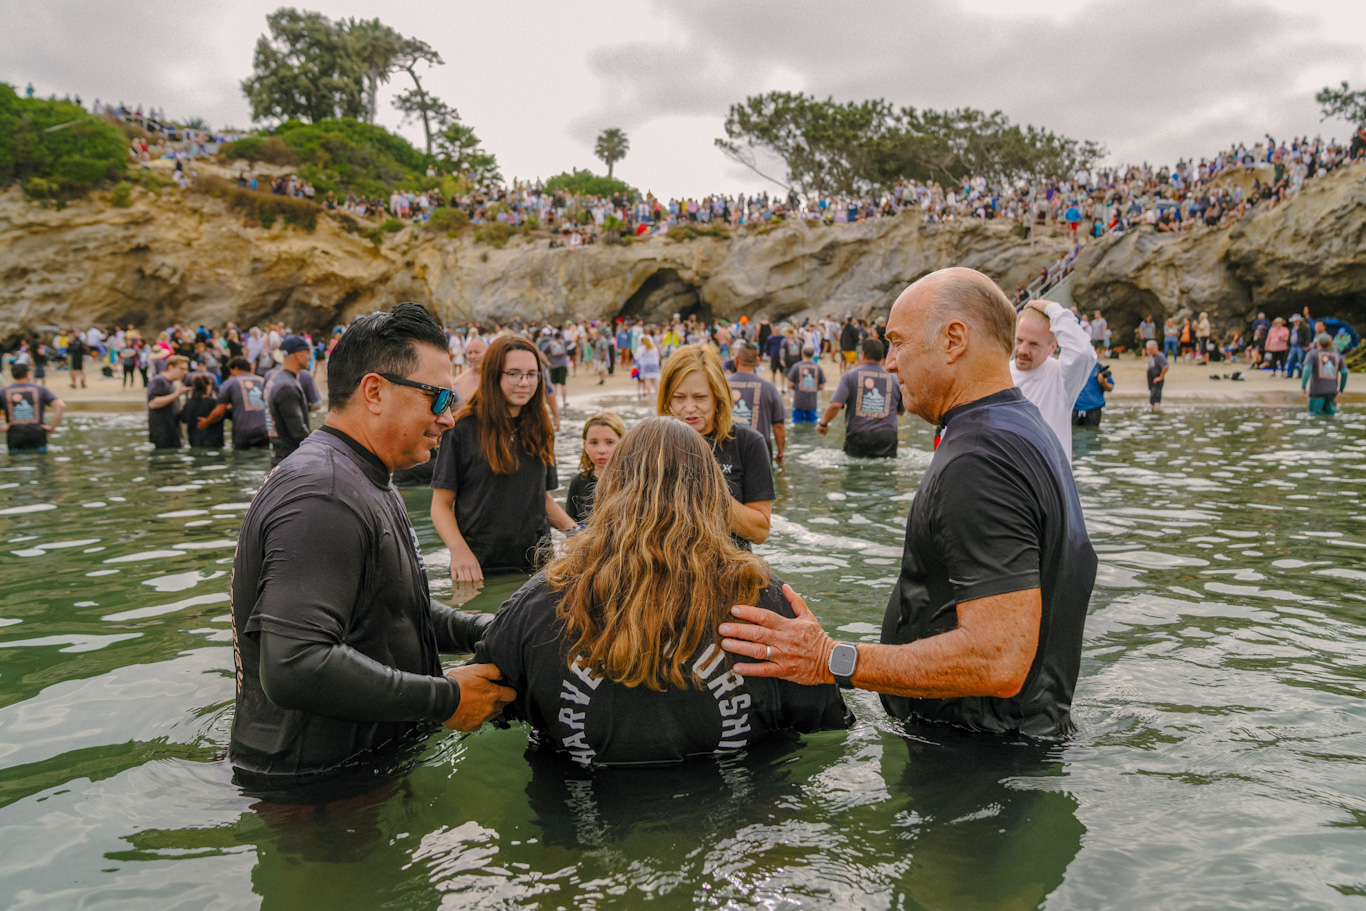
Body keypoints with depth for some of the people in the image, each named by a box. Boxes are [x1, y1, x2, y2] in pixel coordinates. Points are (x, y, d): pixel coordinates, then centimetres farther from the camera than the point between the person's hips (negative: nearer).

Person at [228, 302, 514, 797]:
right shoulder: (322, 496, -24)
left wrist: (488, 631, 4)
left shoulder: (365, 484, 13)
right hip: (314, 786, -9)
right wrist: (445, 698, -24)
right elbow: (295, 667, -33)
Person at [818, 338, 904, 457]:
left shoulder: (850, 376, 2)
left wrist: (823, 424, 4)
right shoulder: (893, 379, 10)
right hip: (887, 437, 1)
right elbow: (901, 411, 22)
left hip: (858, 435, -1)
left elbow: (835, 405, -10)